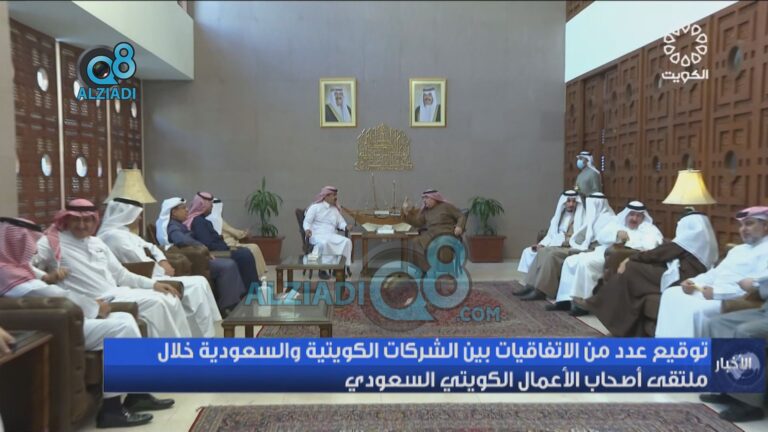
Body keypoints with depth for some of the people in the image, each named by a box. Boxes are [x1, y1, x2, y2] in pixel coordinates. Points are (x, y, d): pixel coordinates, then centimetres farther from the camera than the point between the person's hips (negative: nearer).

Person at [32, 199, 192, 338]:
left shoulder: (97, 243, 19)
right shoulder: (51, 243, 0)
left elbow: (121, 275, 18)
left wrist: (153, 284, 8)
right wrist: (46, 277, -28)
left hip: (118, 293, 7)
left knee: (169, 299, -9)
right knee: (155, 303, -24)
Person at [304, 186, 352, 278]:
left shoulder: (335, 209, 23)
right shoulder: (315, 207, 6)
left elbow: (341, 222, 17)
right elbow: (307, 221, -1)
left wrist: (346, 226, -8)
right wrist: (307, 230, -24)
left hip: (332, 235, 5)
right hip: (317, 235, -5)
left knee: (347, 241, -23)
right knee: (323, 243, -40)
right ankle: (322, 269, -28)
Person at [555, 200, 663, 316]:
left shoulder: (649, 228, 7)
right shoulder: (617, 223, 23)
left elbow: (650, 245, -16)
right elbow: (600, 237, 6)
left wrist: (628, 239, -13)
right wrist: (617, 234, -12)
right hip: (601, 252, 7)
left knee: (585, 262, -29)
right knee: (570, 261, -7)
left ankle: (582, 301, -21)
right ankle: (567, 299, -8)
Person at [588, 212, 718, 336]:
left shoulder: (690, 238, -4)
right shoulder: (707, 239, 22)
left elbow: (657, 254, -3)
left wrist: (631, 260, 6)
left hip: (677, 279, -9)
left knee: (631, 270, -3)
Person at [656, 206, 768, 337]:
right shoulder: (739, 249, 24)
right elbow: (716, 272, 25)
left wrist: (717, 292, -23)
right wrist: (693, 282, 4)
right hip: (713, 291, 10)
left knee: (696, 309, -32)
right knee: (671, 294, -2)